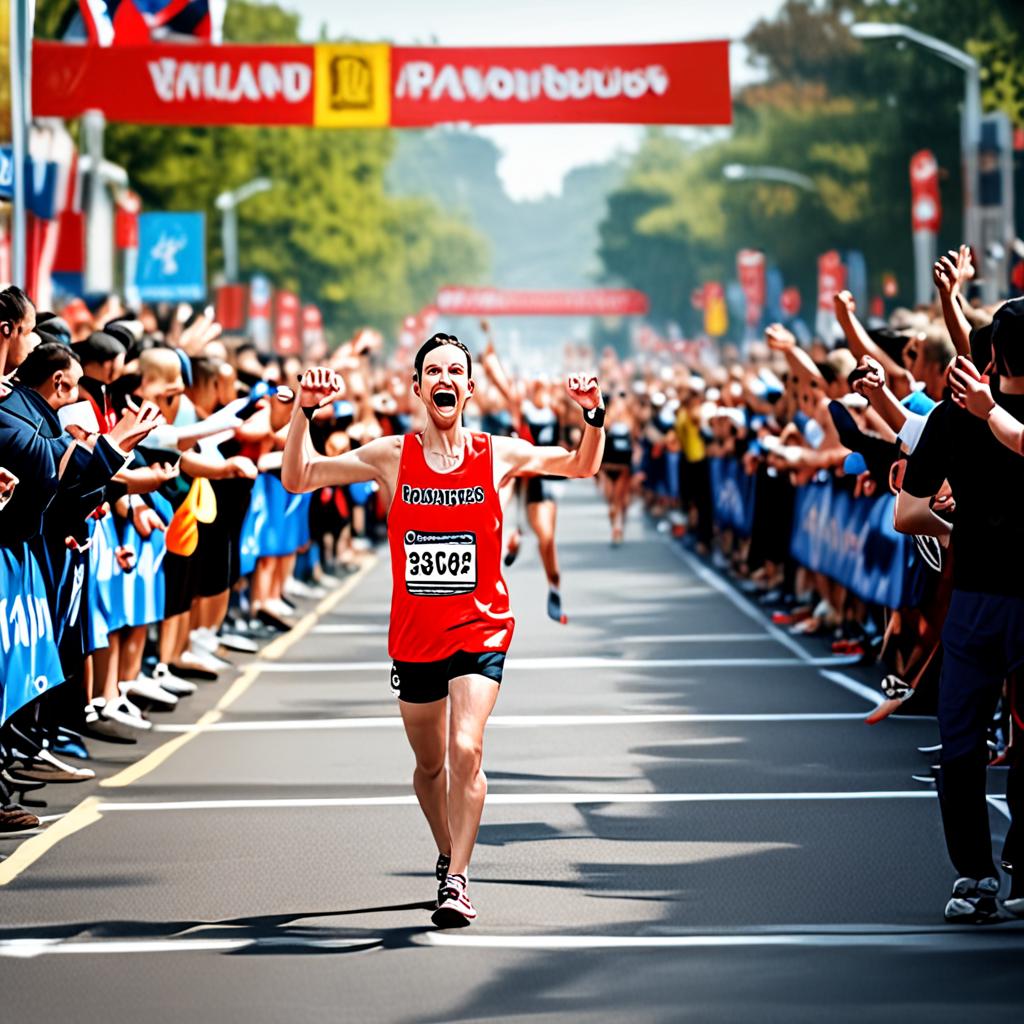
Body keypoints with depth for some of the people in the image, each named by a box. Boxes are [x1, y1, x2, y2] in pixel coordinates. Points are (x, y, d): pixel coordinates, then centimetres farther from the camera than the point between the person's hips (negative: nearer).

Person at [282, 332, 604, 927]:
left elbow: (583, 467, 13)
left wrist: (595, 416, -7)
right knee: (430, 763, 15)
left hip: (481, 631, -2)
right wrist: (305, 413, -13)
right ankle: (449, 856, 40)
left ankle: (457, 881, -16)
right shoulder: (390, 456, -2)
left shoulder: (499, 455, -2)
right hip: (415, 637, 2)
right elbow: (297, 480, -1)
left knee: (466, 750, -21)